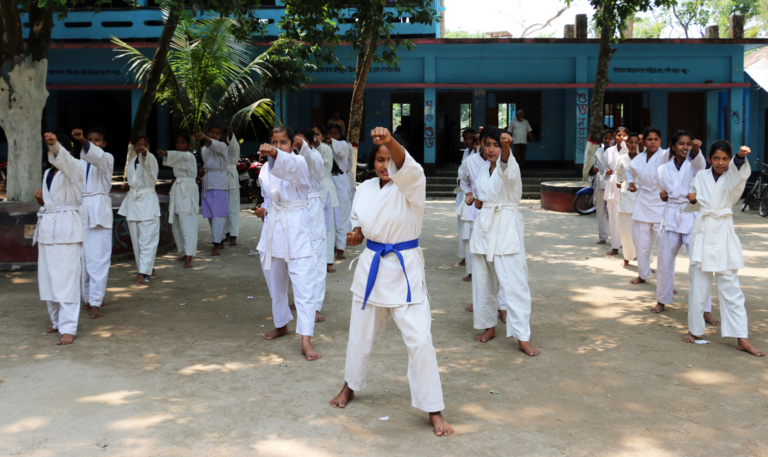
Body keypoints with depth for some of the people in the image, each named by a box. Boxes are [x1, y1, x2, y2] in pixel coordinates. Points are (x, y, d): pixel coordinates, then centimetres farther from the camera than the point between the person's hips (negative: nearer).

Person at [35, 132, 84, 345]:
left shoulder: (72, 168, -4)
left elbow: (63, 158, -28)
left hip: (67, 228, -8)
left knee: (66, 279, -11)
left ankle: (68, 328, -10)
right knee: (47, 278, 10)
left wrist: (55, 144, -48)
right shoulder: (47, 173, 17)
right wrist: (41, 201, 3)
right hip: (47, 228, 8)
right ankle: (57, 320, 24)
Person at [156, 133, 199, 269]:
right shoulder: (180, 156, 20)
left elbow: (180, 156, -32)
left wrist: (165, 153, -50)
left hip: (187, 192, -9)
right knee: (177, 225, 12)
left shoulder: (189, 156, -9)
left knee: (187, 225, -15)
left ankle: (189, 258, -20)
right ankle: (185, 254, 23)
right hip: (177, 191, 9)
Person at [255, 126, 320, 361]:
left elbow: (290, 166, -36)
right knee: (275, 282, 18)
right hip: (273, 227, 6)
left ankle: (306, 341, -10)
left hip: (296, 229, -6)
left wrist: (275, 155, -57)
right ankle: (281, 325, 40)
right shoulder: (266, 169, 8)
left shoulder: (298, 163, -10)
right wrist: (264, 209, 0)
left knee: (303, 284, -10)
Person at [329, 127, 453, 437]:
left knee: (419, 339, -9)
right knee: (361, 335, 18)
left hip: (405, 270, -4)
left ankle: (434, 411, 4)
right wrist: (355, 235, -4)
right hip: (371, 267, 5)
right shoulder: (366, 189, 3)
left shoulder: (410, 185, -12)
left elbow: (406, 167, -37)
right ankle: (350, 385, 45)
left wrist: (390, 141, -57)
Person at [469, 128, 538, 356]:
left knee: (514, 283, -11)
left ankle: (523, 338, -8)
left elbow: (505, 166, -38)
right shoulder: (483, 170, 11)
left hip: (506, 228, -7)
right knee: (483, 282, 13)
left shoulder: (509, 167, -10)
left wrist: (506, 146, -57)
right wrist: (478, 201, 6)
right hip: (484, 226, 7)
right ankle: (489, 326, 30)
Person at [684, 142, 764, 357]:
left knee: (730, 288, 0)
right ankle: (694, 329, 22)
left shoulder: (732, 177, -1)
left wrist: (741, 157, -47)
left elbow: (739, 173, -26)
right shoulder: (701, 176, 5)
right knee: (698, 286, 8)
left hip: (723, 234, -1)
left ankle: (742, 338, 2)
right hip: (703, 232, 2)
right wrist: (692, 197, -2)